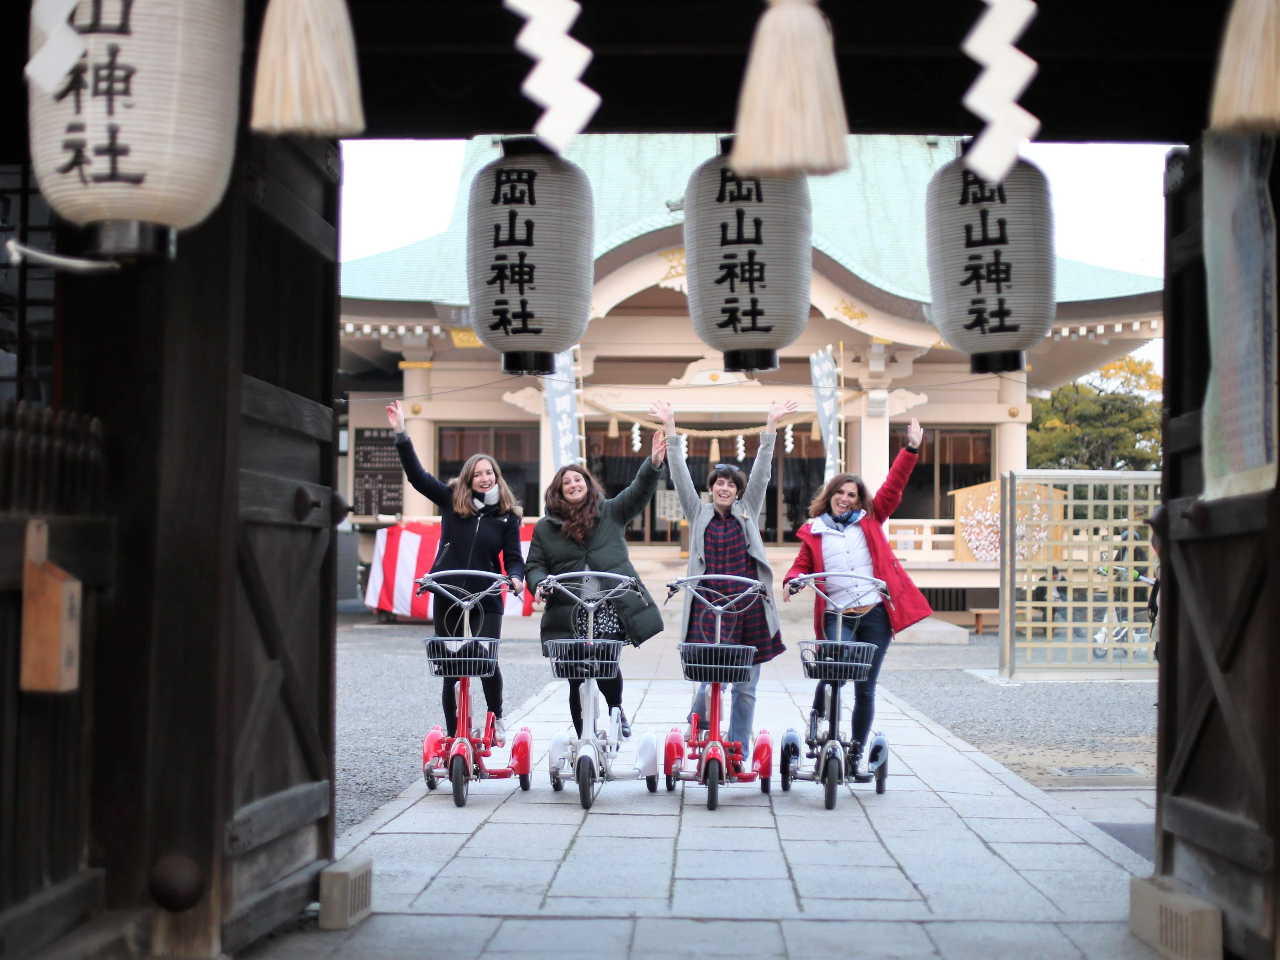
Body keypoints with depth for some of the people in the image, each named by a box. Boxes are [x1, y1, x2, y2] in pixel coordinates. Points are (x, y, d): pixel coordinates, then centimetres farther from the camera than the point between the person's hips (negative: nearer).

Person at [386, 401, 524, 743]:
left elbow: (513, 556, 3)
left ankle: (496, 718, 17)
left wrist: (516, 577, -19)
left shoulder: (507, 514, 2)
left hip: (485, 598, -1)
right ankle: (454, 735, 15)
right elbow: (416, 474, -3)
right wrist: (401, 433, -11)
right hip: (447, 594, 1)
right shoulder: (451, 499, 3)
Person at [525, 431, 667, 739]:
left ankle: (616, 711, 19)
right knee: (577, 679, 3)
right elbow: (535, 566, 12)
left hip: (610, 610, -1)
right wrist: (540, 584, -11)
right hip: (569, 616, 1)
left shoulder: (610, 512, 12)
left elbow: (639, 492, 0)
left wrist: (654, 463, -17)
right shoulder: (545, 527, 12)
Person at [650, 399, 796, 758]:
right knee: (711, 677, -7)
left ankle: (739, 755, 14)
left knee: (745, 687, 5)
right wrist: (670, 427, -3)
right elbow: (680, 474, 4)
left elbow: (762, 471, 6)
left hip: (749, 607, 2)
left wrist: (771, 425, -1)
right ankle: (697, 724, 24)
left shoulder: (747, 512, 12)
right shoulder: (698, 514, 10)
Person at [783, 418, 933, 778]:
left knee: (865, 688, 5)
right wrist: (792, 580, -11)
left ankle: (857, 754, 17)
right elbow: (802, 565, 12)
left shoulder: (870, 520, 13)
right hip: (836, 615, -1)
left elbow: (893, 486, 8)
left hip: (874, 614, 1)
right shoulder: (814, 532, 12)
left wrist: (911, 449, 0)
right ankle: (817, 715, 6)